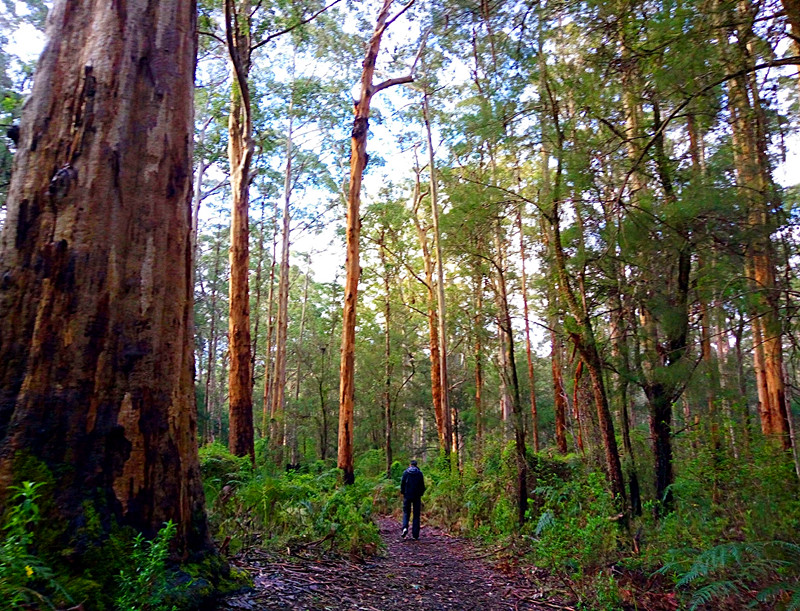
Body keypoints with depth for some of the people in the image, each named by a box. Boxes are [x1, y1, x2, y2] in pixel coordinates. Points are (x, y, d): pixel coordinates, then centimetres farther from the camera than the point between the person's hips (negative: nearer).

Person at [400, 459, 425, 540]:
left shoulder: (406, 472, -2)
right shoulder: (419, 473, -1)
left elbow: (402, 483, -2)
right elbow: (422, 485, 0)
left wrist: (402, 493, 12)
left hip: (407, 495, 0)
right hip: (417, 496, 0)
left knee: (406, 512, 11)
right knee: (416, 515, 6)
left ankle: (405, 528, -14)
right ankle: (415, 535, 4)